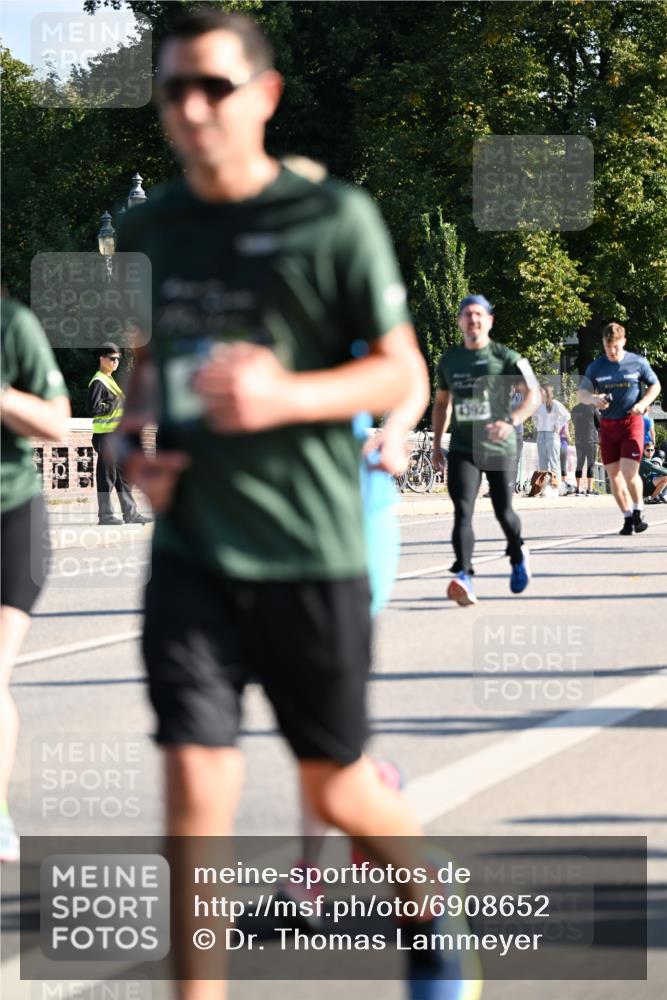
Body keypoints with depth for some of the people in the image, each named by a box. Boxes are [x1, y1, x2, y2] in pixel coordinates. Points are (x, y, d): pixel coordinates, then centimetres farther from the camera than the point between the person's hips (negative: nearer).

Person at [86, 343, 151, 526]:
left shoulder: (110, 380, 19)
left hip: (116, 435, 10)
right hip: (105, 435, -10)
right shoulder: (98, 382, -12)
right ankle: (105, 514, 2)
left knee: (123, 476, 11)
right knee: (107, 475, -4)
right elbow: (93, 408, -21)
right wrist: (114, 405, -16)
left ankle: (130, 513, 15)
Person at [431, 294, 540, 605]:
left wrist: (511, 421, -25)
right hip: (462, 448, 2)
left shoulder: (505, 357, -3)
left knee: (503, 510, 6)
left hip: (498, 448, -2)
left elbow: (533, 395, -8)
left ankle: (518, 556, 38)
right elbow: (441, 403, 22)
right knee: (462, 511, -15)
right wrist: (437, 445, 16)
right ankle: (464, 577, -25)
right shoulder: (449, 360, 10)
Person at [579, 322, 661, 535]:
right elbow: (582, 392, 6)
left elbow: (655, 386, 9)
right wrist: (594, 399, -18)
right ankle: (628, 517, 16)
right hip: (607, 425, 3)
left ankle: (638, 512, 6)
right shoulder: (596, 367, 5)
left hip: (631, 422, -3)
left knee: (629, 472, -15)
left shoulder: (638, 363, 0)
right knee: (613, 474, 5)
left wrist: (643, 403, -9)